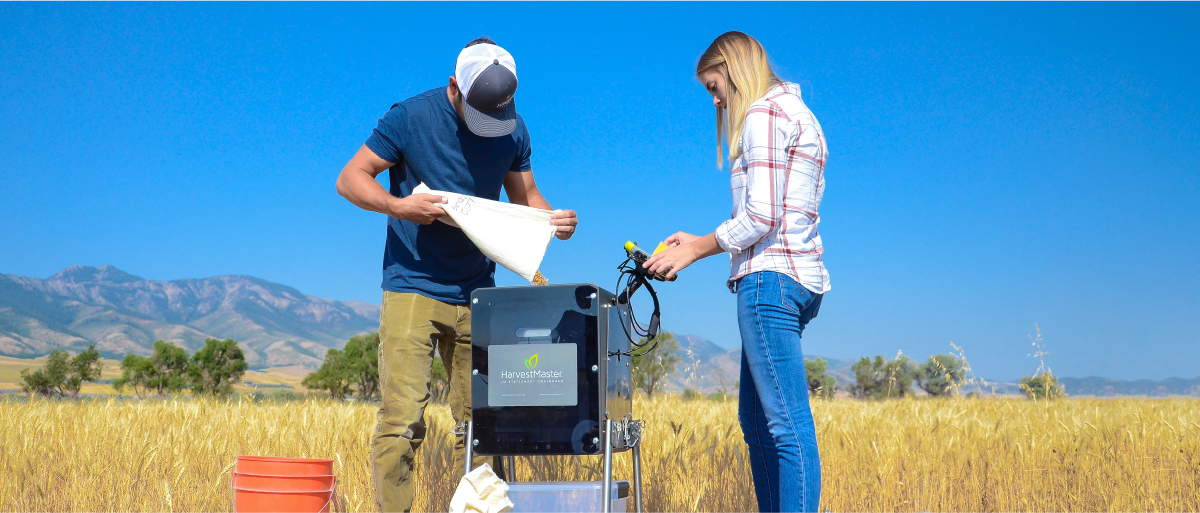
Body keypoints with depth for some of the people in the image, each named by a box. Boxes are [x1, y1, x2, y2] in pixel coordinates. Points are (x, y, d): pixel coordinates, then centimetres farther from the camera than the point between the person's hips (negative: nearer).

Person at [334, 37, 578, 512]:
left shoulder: (513, 129, 5)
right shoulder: (411, 117, -8)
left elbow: (524, 196, 15)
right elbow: (349, 178, -4)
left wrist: (552, 219, -8)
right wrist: (396, 205, -22)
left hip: (476, 294, 4)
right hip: (412, 288, -4)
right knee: (402, 418, -11)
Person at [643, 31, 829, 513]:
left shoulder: (763, 113, -7)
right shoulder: (796, 113, 24)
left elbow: (761, 217, -15)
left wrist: (695, 250, -4)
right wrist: (700, 240, 16)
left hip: (771, 278, -11)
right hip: (800, 278, 11)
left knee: (788, 424, -11)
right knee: (754, 419, 14)